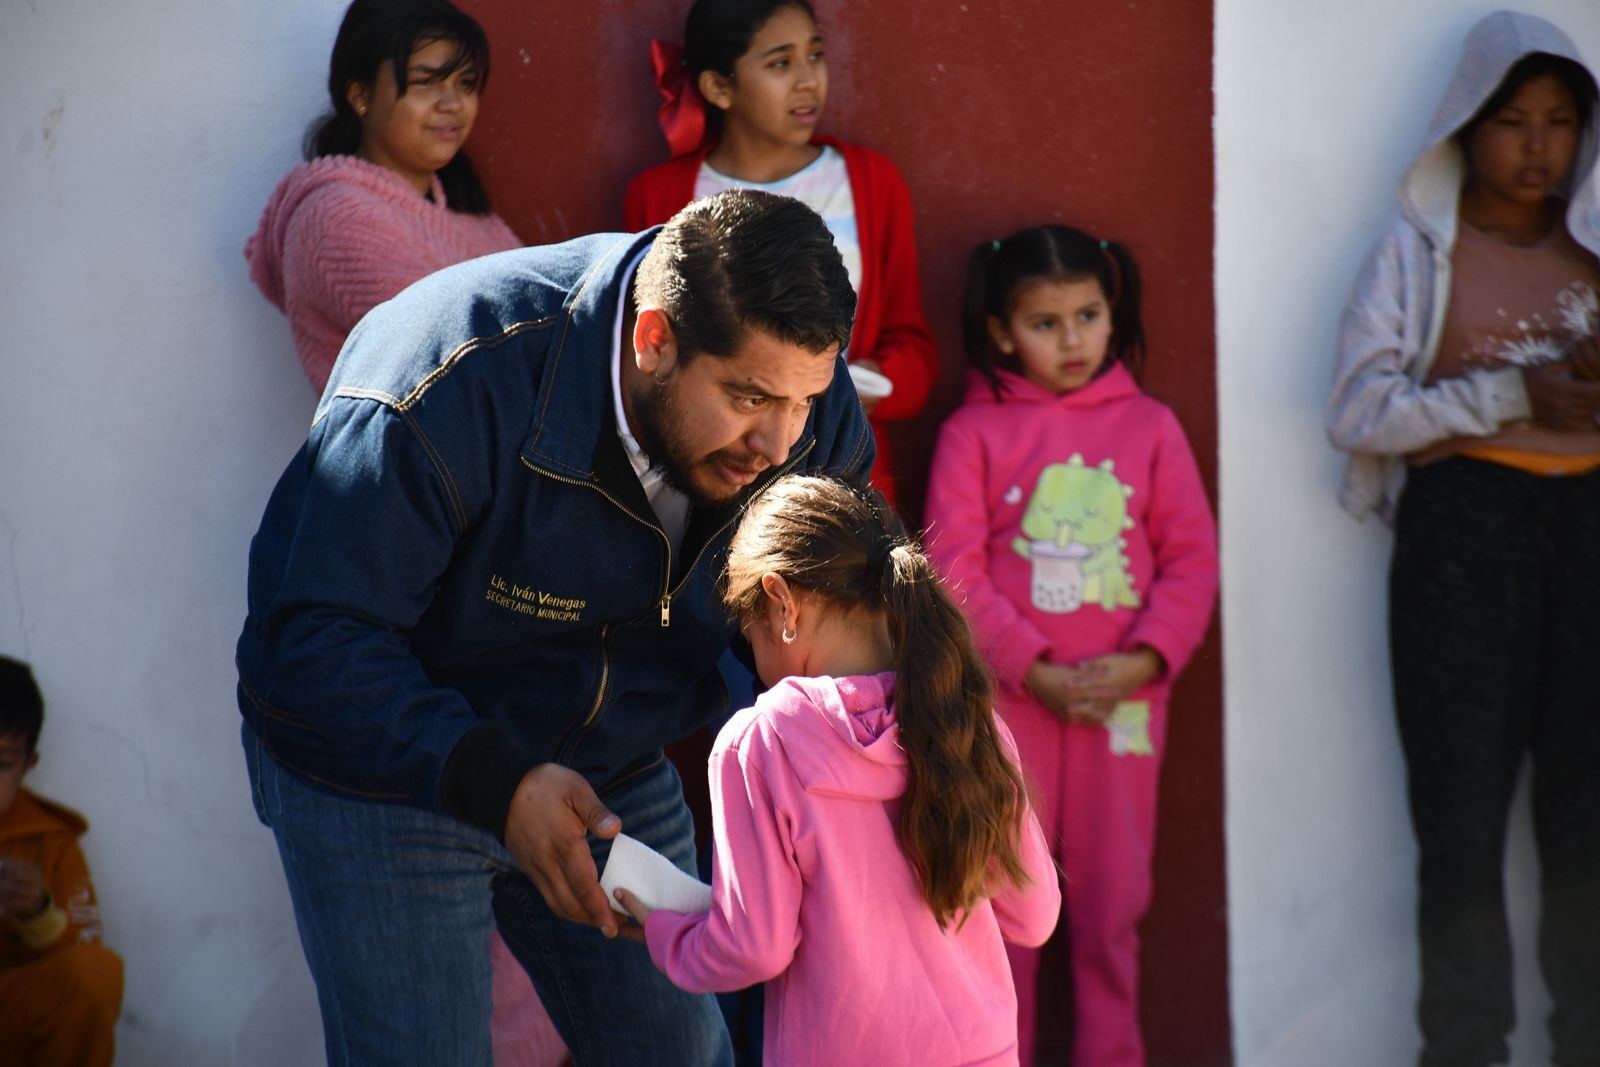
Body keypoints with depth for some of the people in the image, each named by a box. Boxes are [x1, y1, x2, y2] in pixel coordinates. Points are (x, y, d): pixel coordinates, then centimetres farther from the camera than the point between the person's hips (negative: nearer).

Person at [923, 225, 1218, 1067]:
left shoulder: (1148, 427, 4)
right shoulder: (973, 432, -2)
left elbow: (1192, 558, 3)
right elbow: (954, 568, -7)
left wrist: (1146, 659, -11)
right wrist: (1034, 669, -15)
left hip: (1122, 695, 2)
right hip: (1009, 695, -2)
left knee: (1111, 902, 8)